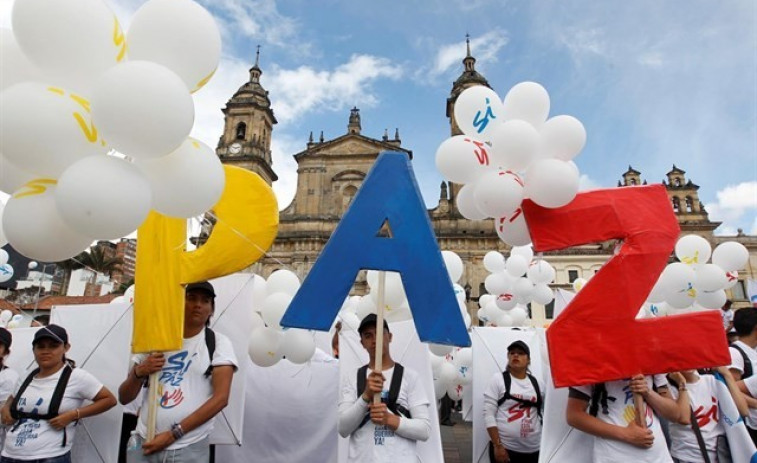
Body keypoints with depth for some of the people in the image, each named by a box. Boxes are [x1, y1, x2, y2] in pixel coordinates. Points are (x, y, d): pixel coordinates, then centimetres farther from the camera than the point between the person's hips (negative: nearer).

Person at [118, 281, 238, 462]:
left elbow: (221, 398, -11)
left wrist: (173, 434, -15)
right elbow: (124, 398, 9)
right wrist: (138, 372, -11)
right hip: (144, 444, 3)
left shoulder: (218, 343, -4)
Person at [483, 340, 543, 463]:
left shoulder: (538, 384, 6)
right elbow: (488, 414, -8)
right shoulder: (498, 379, -4)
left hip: (533, 450, 4)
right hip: (505, 448, -3)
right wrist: (497, 446, -13)